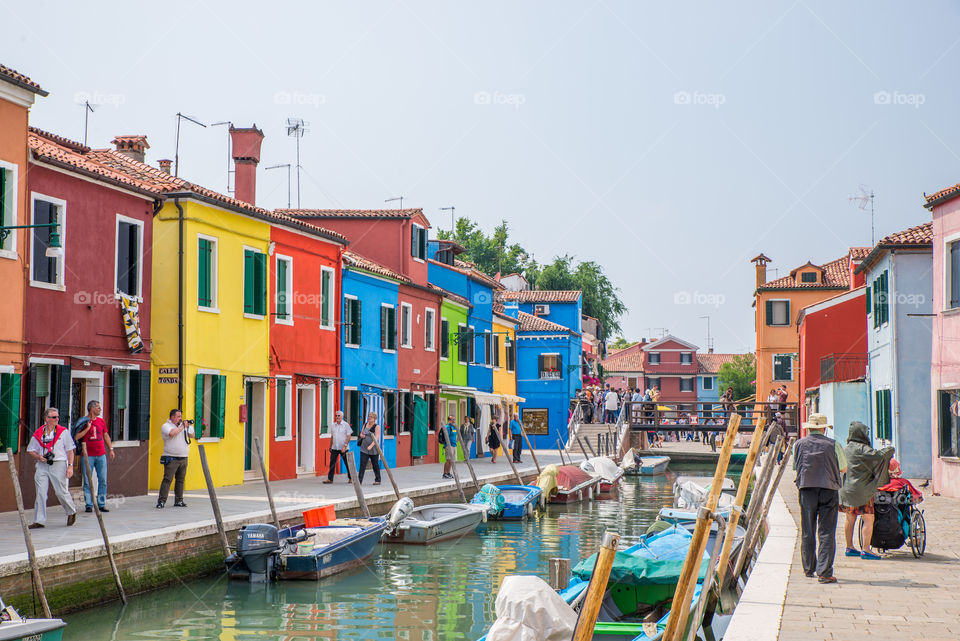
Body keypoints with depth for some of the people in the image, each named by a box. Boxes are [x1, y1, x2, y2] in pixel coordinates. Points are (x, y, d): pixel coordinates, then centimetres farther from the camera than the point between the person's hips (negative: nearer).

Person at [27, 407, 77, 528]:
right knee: (40, 493, -3)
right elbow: (30, 450, 14)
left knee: (61, 492, -2)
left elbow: (70, 450, 3)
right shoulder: (38, 434, 7)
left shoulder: (63, 432, 3)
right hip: (42, 465, 2)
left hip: (58, 465, -2)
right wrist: (39, 457, -6)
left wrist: (70, 466, -6)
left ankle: (71, 512, 23)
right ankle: (39, 520, 1)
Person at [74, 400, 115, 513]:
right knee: (87, 481, -1)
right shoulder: (83, 422, -2)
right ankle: (89, 505, 4)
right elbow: (77, 437, -10)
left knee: (103, 480, 2)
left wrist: (111, 449, 16)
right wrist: (87, 428, -16)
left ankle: (101, 504, 9)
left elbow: (106, 436, 21)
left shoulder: (101, 421, 13)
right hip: (88, 455, -4)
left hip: (101, 455, 4)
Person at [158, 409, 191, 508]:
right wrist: (182, 426, -13)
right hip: (171, 458, -6)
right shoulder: (166, 426, -3)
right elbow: (172, 433, -24)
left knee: (180, 480, 7)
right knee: (167, 479, -11)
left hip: (183, 458, 6)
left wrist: (189, 426, 3)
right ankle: (161, 501, -11)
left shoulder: (182, 425, 16)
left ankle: (178, 501, 13)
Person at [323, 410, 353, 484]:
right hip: (334, 448, 4)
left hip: (343, 448, -4)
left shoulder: (346, 425, -6)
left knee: (347, 463, 4)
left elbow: (349, 436, -10)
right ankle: (330, 478, 0)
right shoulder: (333, 425, 10)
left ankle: (350, 478, 17)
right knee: (332, 463, -2)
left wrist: (345, 446, -18)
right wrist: (330, 447, 17)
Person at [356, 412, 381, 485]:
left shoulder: (377, 427, -6)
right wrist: (362, 435, -4)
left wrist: (371, 446, -30)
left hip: (373, 450, -4)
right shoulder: (365, 425, 11)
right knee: (362, 464, -6)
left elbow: (376, 438, -17)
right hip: (364, 449, 4)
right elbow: (361, 434, 21)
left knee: (375, 465, 7)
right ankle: (359, 480, -10)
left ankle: (377, 480, 20)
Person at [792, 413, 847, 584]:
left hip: (806, 488, 2)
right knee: (826, 532, -3)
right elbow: (843, 469, 8)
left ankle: (809, 569, 20)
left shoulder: (799, 444, 4)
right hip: (829, 489, -2)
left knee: (807, 532, 11)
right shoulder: (833, 445, -2)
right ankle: (824, 572, -9)